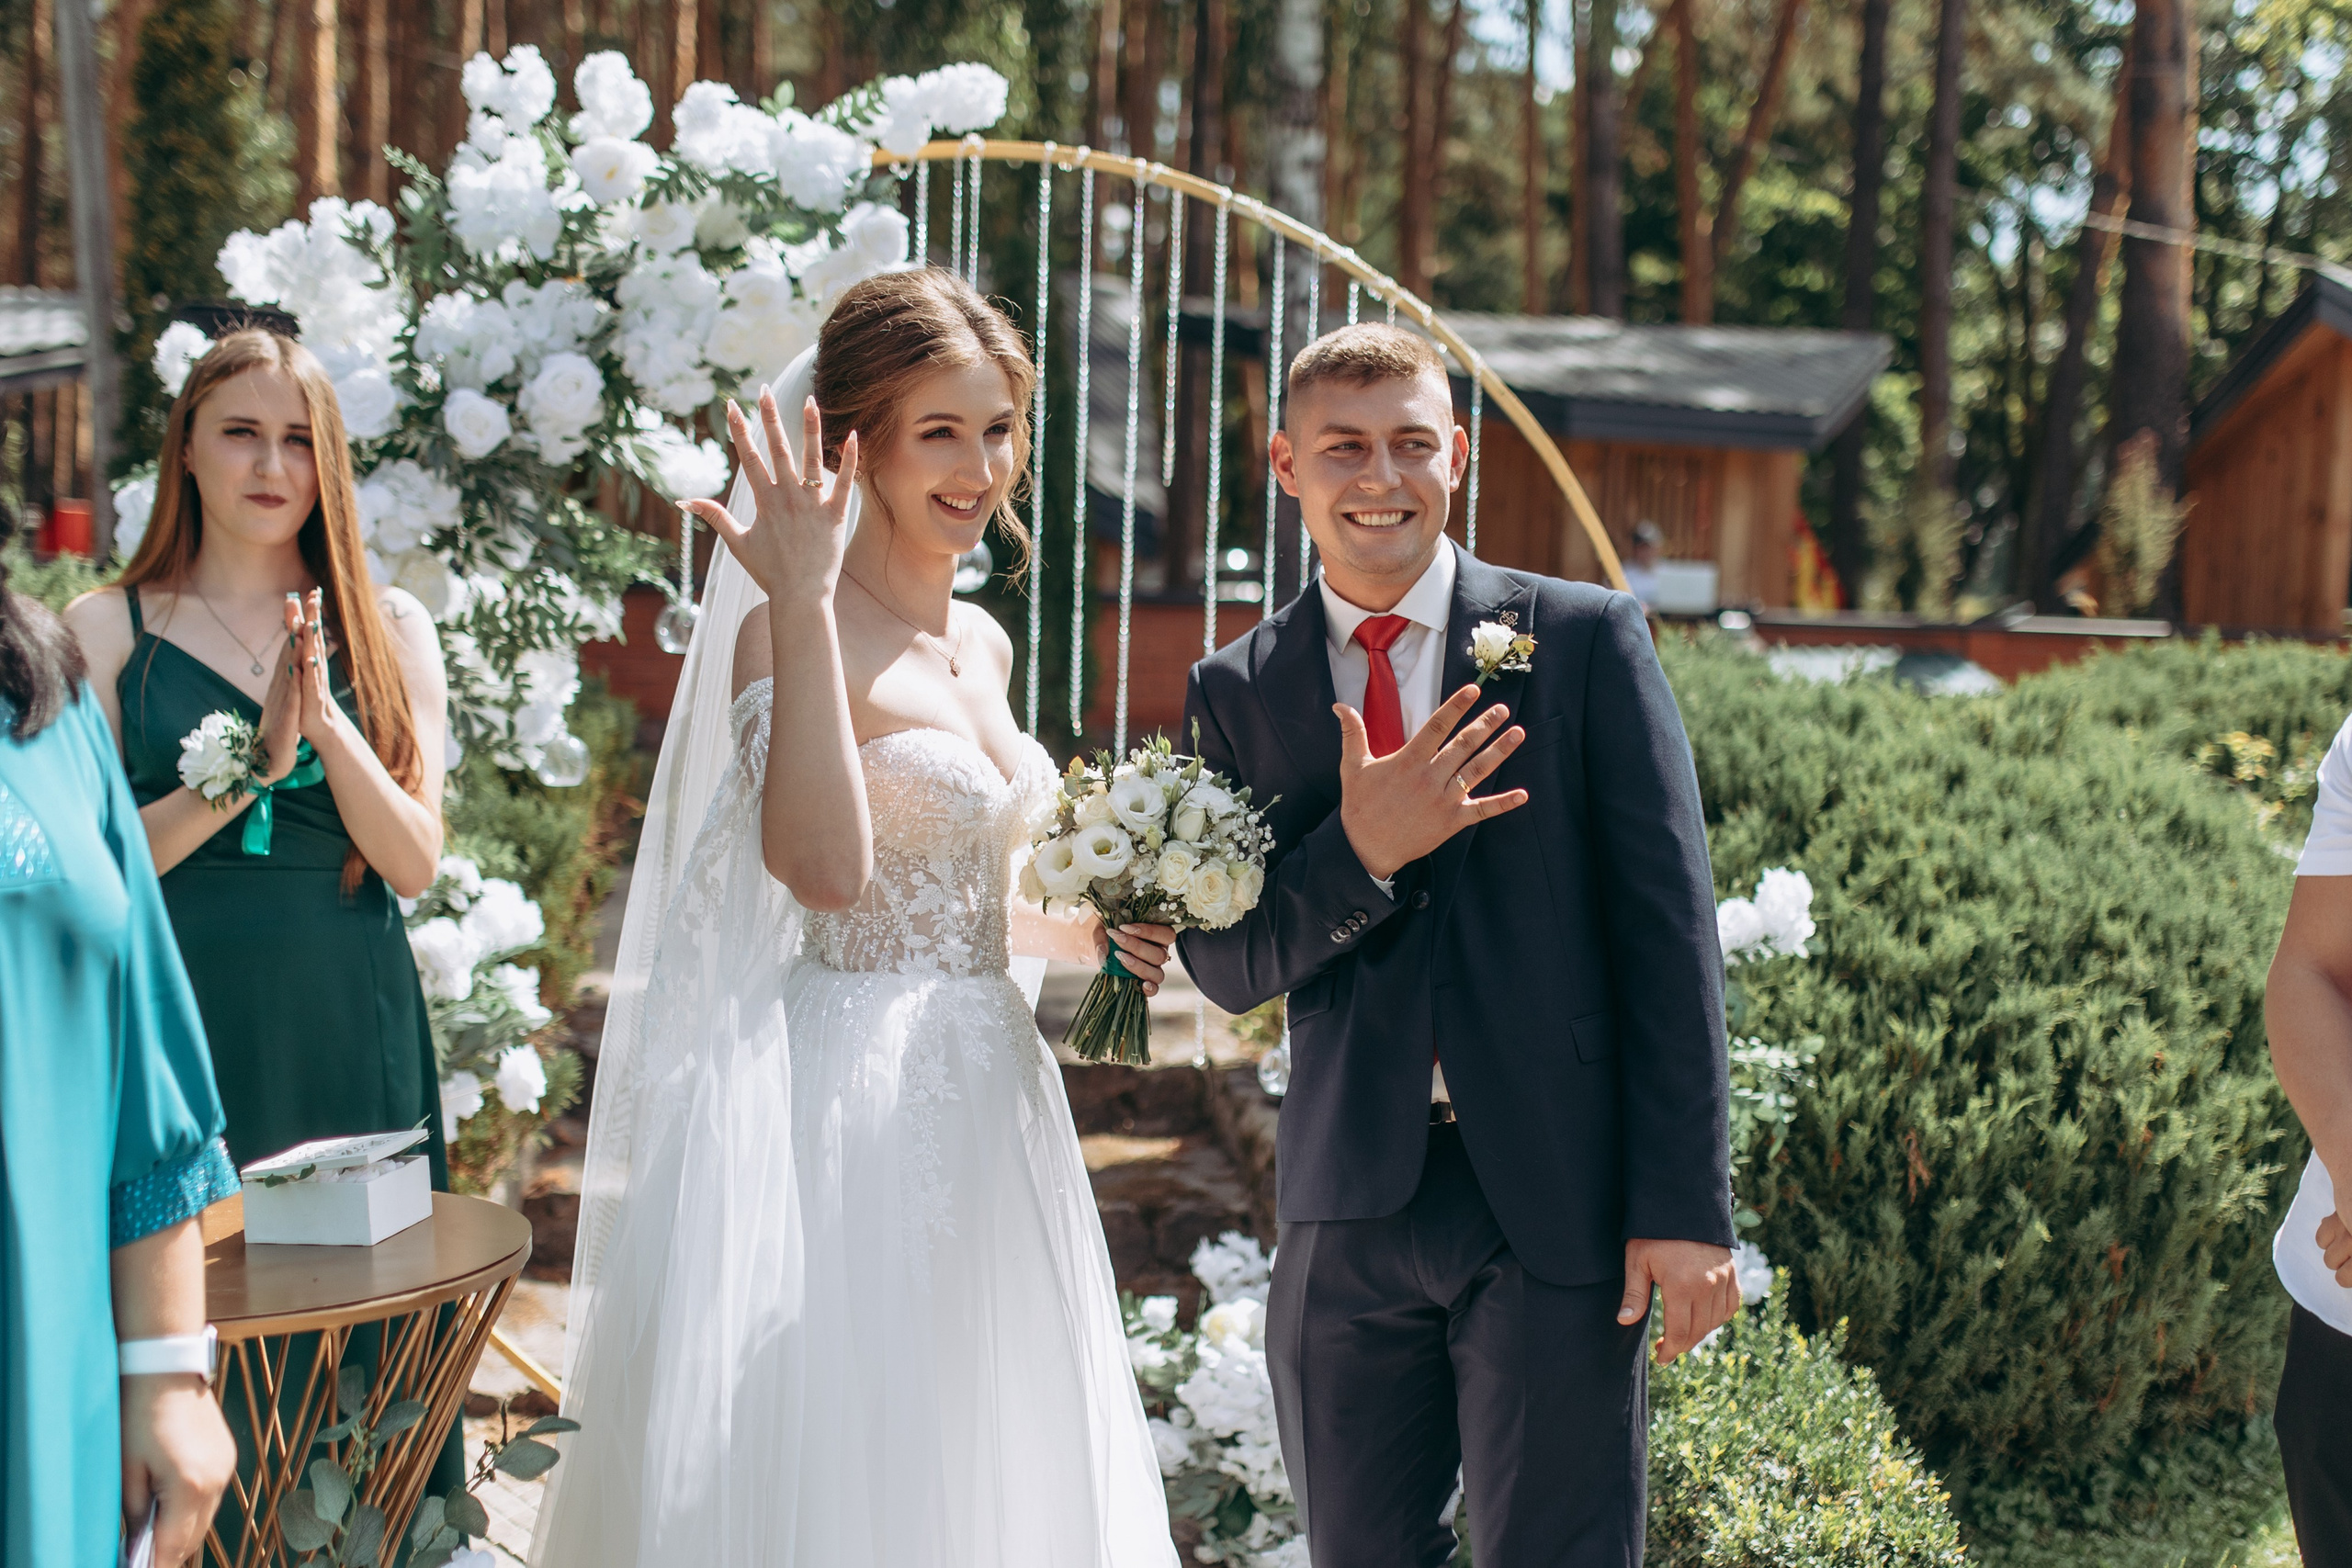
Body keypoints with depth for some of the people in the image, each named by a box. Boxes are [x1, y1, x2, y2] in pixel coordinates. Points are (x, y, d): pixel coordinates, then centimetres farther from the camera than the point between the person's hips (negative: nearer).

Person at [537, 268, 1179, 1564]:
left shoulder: (983, 644, 12)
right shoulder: (790, 633, -13)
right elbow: (826, 870, -31)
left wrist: (1078, 934, 6)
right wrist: (802, 605, -31)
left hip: (988, 1098, 8)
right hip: (851, 1109, -8)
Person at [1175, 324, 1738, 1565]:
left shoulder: (1584, 638, 0)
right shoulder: (1236, 691, 7)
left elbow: (1669, 927, -3)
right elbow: (1225, 967, 2)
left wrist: (1684, 1206, -8)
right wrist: (1360, 852, -17)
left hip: (1556, 1197, -2)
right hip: (1348, 1213, 3)